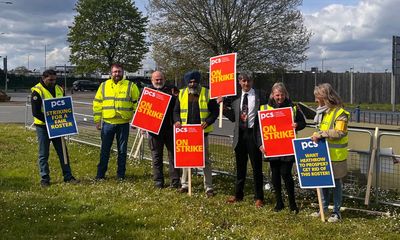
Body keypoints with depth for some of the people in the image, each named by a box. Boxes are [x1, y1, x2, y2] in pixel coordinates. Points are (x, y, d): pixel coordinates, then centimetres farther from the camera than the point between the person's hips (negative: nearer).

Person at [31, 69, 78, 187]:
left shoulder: (59, 89, 7)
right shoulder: (37, 91, -12)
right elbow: (36, 112, -16)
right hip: (42, 126, -5)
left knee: (63, 151, 8)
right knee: (44, 154, 3)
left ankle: (68, 176, 16)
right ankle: (44, 179, 11)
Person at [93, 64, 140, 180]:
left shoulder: (131, 86, 2)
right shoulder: (104, 86, 7)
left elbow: (136, 104, 3)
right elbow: (97, 104, 8)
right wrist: (97, 120, 3)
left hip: (123, 123, -1)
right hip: (107, 122, 1)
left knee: (122, 150, 7)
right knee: (105, 150, 6)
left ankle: (121, 174, 17)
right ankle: (100, 174, 15)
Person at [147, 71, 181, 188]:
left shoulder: (170, 90, 11)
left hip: (169, 128, 0)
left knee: (173, 154, 1)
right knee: (156, 157, 7)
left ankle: (175, 181, 6)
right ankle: (158, 182, 15)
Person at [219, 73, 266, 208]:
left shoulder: (260, 95, -3)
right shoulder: (236, 97, 8)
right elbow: (233, 117, 10)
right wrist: (223, 107, -3)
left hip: (254, 134, -4)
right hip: (240, 134, 4)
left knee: (257, 167, 3)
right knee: (240, 167, 15)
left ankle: (258, 197, 15)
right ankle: (238, 194, 28)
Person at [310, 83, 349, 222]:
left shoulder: (339, 113, -15)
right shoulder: (323, 111, 12)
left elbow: (339, 132, -24)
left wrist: (321, 134, -27)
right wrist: (317, 135, 5)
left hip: (336, 155, -8)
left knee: (336, 183, 2)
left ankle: (337, 212, 12)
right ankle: (324, 208, 25)